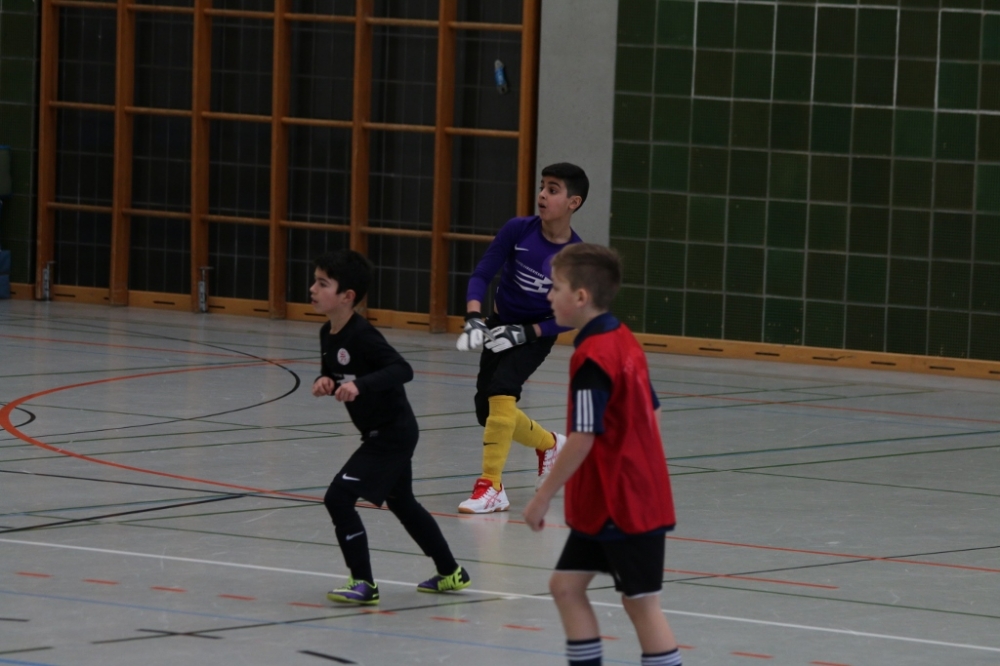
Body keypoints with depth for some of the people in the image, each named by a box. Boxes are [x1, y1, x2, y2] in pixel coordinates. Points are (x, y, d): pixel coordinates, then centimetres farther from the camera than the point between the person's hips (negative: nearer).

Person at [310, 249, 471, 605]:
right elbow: (332, 376, 17)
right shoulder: (328, 334, 3)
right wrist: (325, 383, -6)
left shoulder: (362, 335, -24)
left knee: (339, 497, -15)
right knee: (401, 503, 24)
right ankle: (450, 573, 39)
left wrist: (361, 385, -44)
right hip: (380, 432, 10)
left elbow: (402, 369, -33)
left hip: (393, 433, -10)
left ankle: (363, 583, -9)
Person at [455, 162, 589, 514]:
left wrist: (525, 333, -22)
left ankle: (492, 488, -22)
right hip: (500, 326, 4)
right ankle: (549, 444, 39)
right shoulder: (518, 230, -16)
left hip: (536, 334, -4)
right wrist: (474, 319, -29)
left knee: (501, 390, -27)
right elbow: (482, 274, -14)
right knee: (488, 411, 9)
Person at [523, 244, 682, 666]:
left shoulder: (593, 358, -20)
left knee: (640, 602, -3)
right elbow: (651, 412, 15)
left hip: (621, 505, -10)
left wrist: (543, 497, -16)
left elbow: (583, 438, -23)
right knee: (566, 585, 12)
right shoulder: (624, 342, 8)